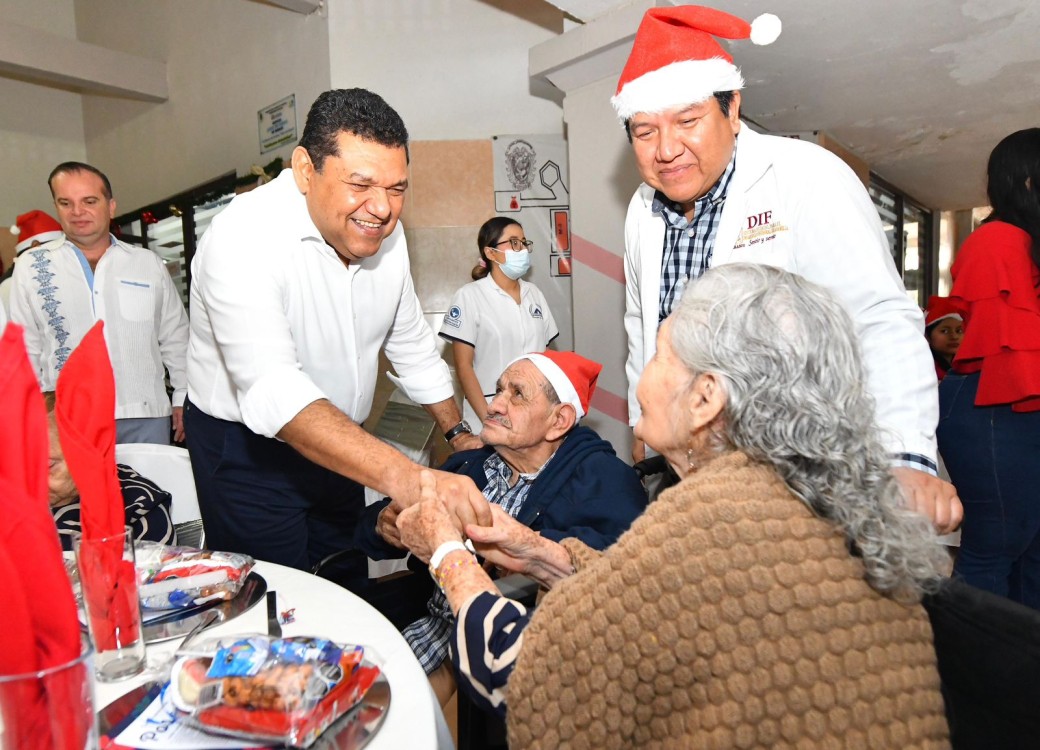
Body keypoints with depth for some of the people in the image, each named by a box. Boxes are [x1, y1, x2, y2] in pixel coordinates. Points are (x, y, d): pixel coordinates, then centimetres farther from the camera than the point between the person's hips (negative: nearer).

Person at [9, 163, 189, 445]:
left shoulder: (150, 263, 7)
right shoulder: (32, 267, 6)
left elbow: (175, 338, 10)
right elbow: (25, 348, 9)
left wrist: (183, 398, 6)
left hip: (147, 417, 1)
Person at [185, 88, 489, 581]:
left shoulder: (385, 232, -5)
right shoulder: (244, 239, -26)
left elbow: (410, 342, 8)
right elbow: (273, 393, -40)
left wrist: (458, 432, 10)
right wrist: (405, 478, -52)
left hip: (338, 449, 6)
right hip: (247, 452, -5)